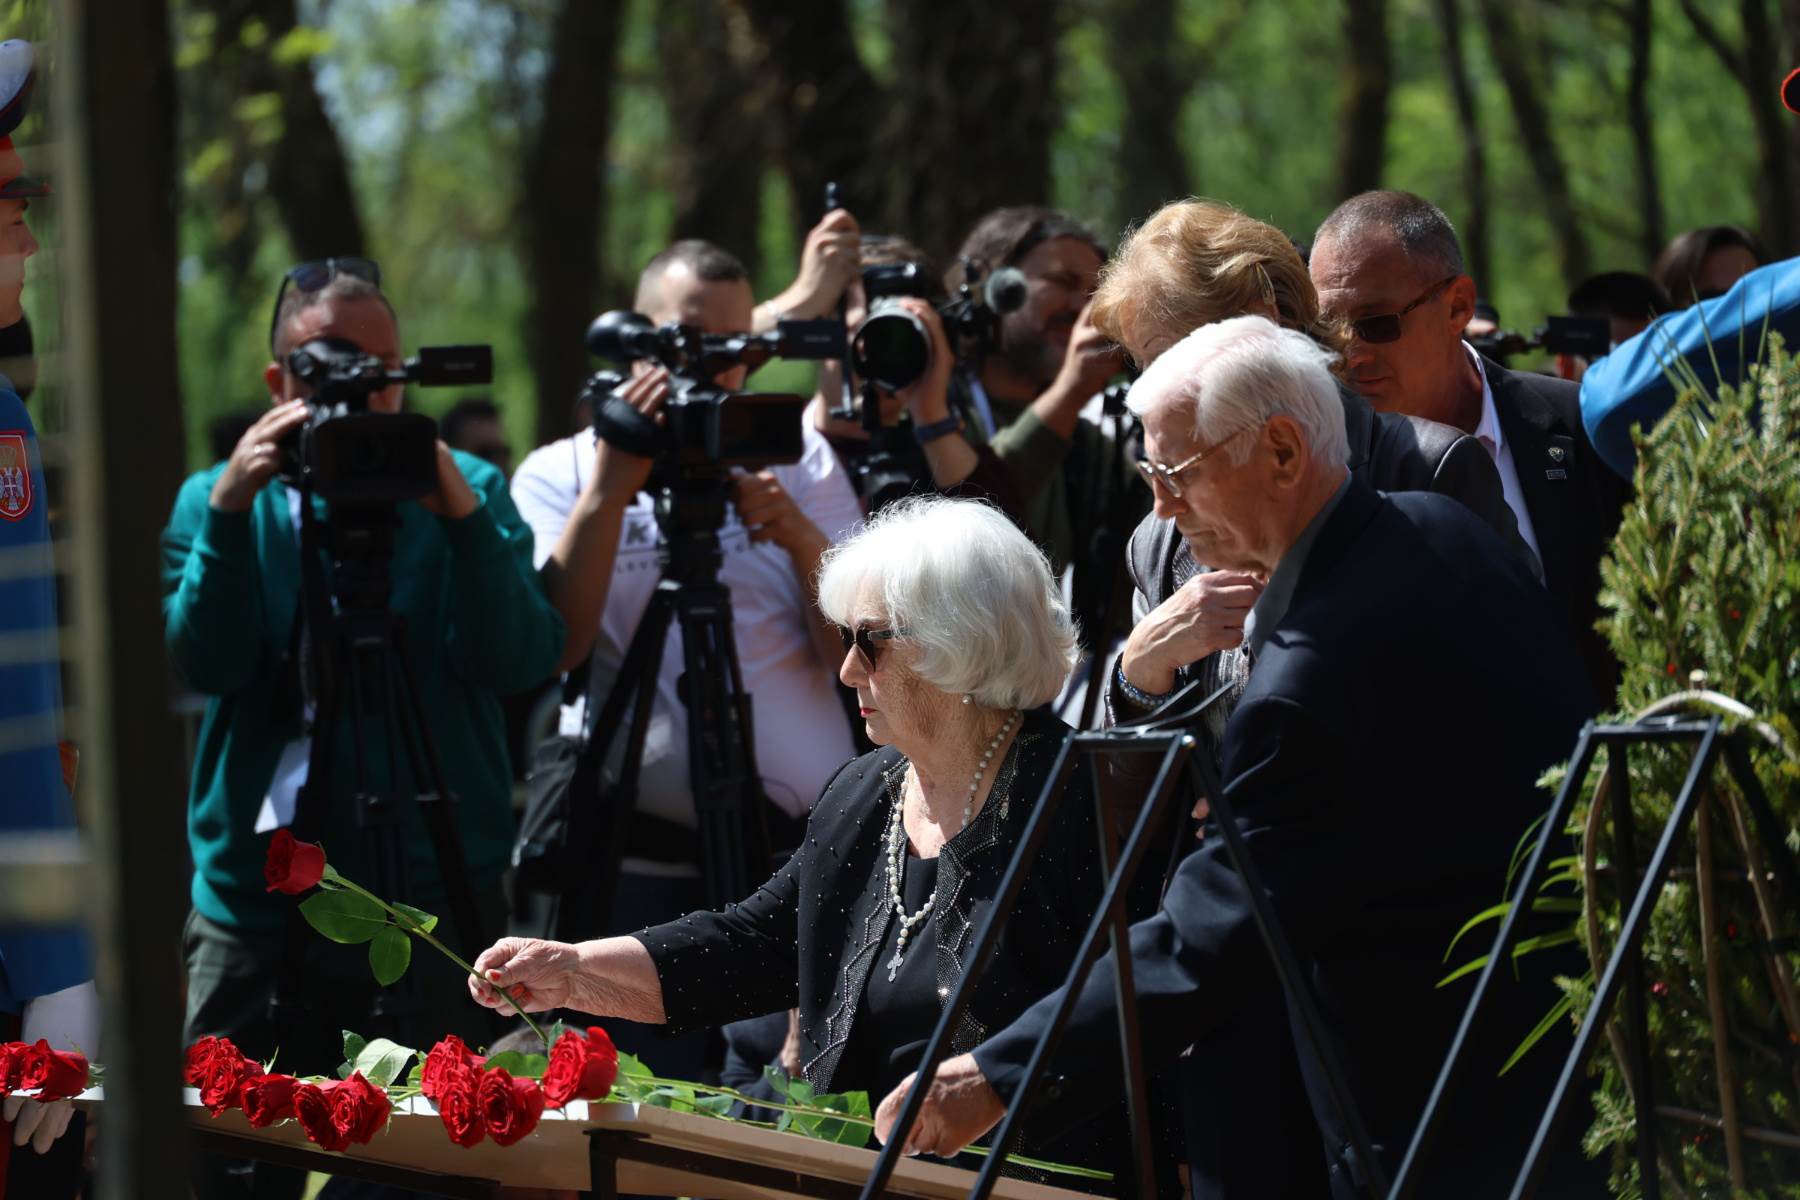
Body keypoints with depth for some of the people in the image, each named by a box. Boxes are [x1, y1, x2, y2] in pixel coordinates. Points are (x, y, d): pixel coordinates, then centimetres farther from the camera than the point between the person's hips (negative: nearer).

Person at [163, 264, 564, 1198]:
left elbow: (520, 660, -7)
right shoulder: (215, 499, 11)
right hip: (255, 900, 1)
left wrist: (460, 514, -17)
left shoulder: (465, 490, 8)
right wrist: (230, 510, -16)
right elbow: (206, 662, -6)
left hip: (432, 899, -1)